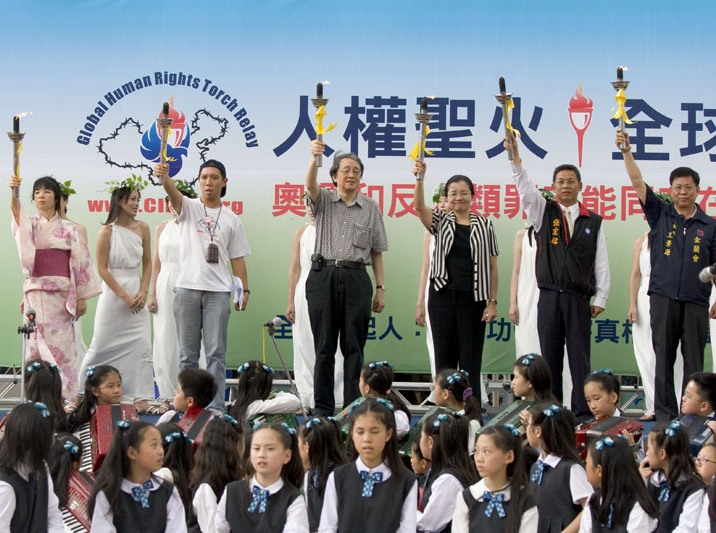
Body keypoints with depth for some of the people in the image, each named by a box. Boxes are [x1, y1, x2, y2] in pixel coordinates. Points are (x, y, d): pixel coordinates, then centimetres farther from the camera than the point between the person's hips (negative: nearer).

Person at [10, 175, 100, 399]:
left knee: (62, 345, 0)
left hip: (63, 294, 0)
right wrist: (14, 190, -38)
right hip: (37, 292, 0)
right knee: (38, 345, -3)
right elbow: (17, 211, -17)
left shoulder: (70, 229, 8)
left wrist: (82, 297, 1)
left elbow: (81, 262, 7)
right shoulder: (30, 224, 7)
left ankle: (64, 396, 4)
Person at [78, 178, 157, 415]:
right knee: (103, 346, 1)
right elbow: (103, 269, -7)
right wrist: (124, 296, -11)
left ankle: (140, 399, -2)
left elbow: (147, 263, 10)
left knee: (142, 346, -4)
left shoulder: (142, 228, 5)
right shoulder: (107, 231, -6)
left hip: (137, 296, 4)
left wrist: (142, 292, -3)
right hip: (113, 295, -4)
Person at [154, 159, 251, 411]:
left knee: (216, 353, -2)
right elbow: (173, 193, -16)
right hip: (187, 289, 0)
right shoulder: (189, 208, 6)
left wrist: (245, 289, 1)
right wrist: (163, 176, -39)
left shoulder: (232, 220, 10)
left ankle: (216, 407, 1)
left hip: (218, 291, 0)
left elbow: (237, 258, 11)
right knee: (187, 353, 5)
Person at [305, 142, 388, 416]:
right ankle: (323, 408, 7)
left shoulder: (371, 208, 11)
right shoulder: (324, 201, 9)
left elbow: (376, 252, 12)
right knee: (324, 346, 2)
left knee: (353, 347, 0)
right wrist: (314, 156, -33)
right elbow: (310, 185, -14)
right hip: (323, 276, -1)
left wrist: (380, 288, 6)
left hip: (356, 279, 1)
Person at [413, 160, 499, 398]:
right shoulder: (441, 222, 8)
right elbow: (419, 206, -11)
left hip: (473, 298, -1)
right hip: (443, 296, 1)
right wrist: (419, 178, -28)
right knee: (444, 357, 4)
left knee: (470, 359, 0)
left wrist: (492, 302, -2)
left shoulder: (484, 225, 5)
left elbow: (492, 266, 4)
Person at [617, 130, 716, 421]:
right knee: (663, 359, 2)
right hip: (663, 298, 0)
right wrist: (626, 151, -10)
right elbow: (637, 182, 0)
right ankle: (664, 414, 8)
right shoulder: (660, 215, 8)